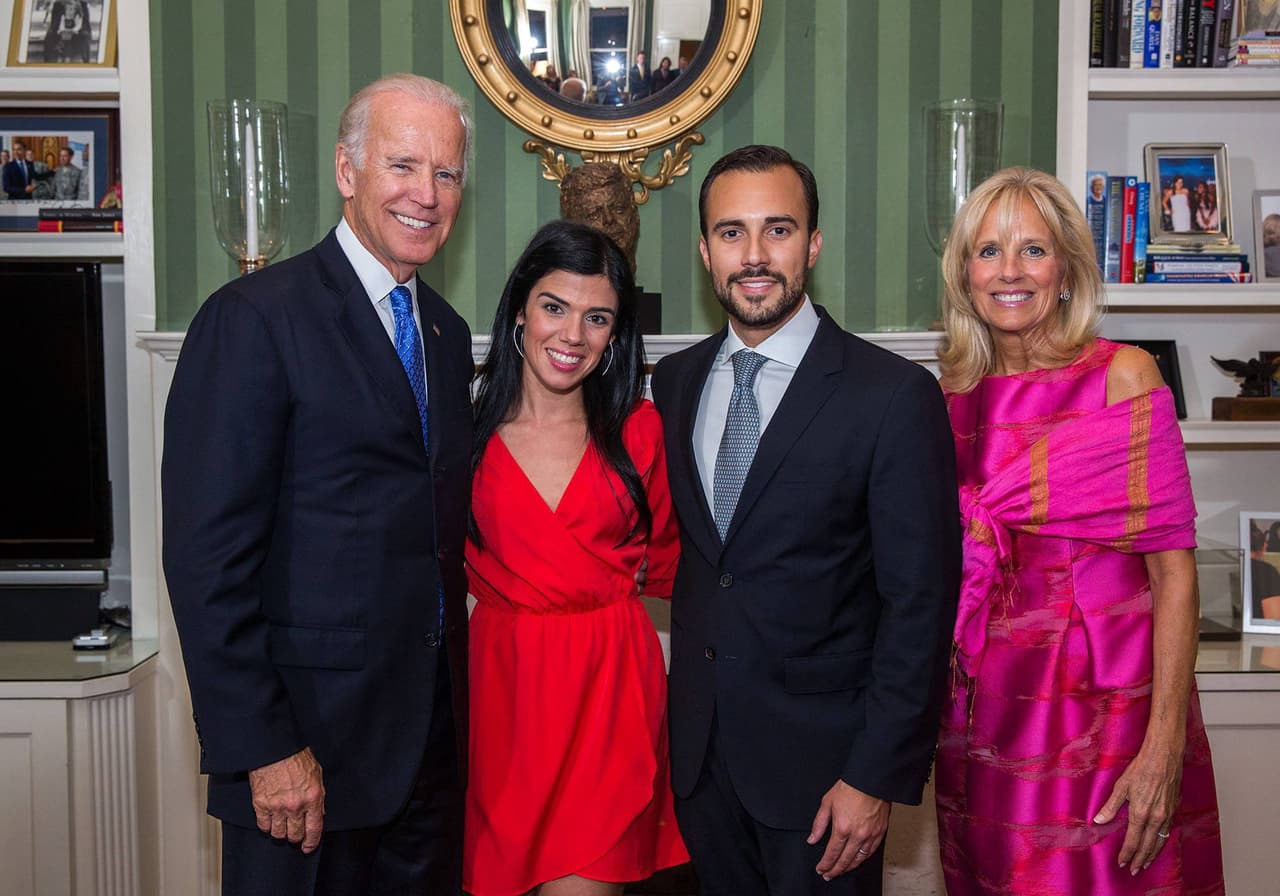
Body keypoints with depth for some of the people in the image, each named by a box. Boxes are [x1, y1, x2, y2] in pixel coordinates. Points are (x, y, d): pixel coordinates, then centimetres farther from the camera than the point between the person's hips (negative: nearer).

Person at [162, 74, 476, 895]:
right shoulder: (254, 318, -11)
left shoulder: (448, 333, 11)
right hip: (308, 742, -6)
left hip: (432, 733, 7)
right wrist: (264, 749, -17)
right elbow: (207, 555, -15)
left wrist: (457, 698, 9)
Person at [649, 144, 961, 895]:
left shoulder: (895, 395, -13)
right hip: (699, 746, 5)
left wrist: (878, 778, -14)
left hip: (822, 753, -4)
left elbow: (920, 601, -13)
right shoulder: (675, 381, 5)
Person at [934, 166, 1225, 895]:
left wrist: (1166, 745, -17)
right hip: (986, 716, 4)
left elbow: (1174, 571, -10)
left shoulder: (1122, 376, -7)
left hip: (1104, 706, -4)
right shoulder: (954, 397, 5)